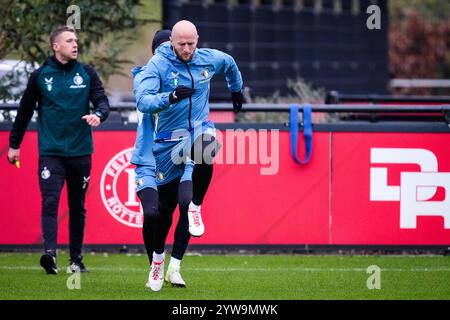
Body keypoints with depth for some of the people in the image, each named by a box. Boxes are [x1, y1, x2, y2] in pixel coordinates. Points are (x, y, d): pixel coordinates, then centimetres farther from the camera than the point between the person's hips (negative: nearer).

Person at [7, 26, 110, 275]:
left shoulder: (87, 74, 5)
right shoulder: (40, 76, 2)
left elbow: (102, 101, -1)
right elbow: (25, 111, 10)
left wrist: (98, 114, -25)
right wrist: (14, 144, 13)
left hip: (80, 151, 2)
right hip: (50, 151, -2)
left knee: (78, 207, 10)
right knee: (49, 202, -17)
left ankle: (76, 259, 19)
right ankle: (50, 253, -28)